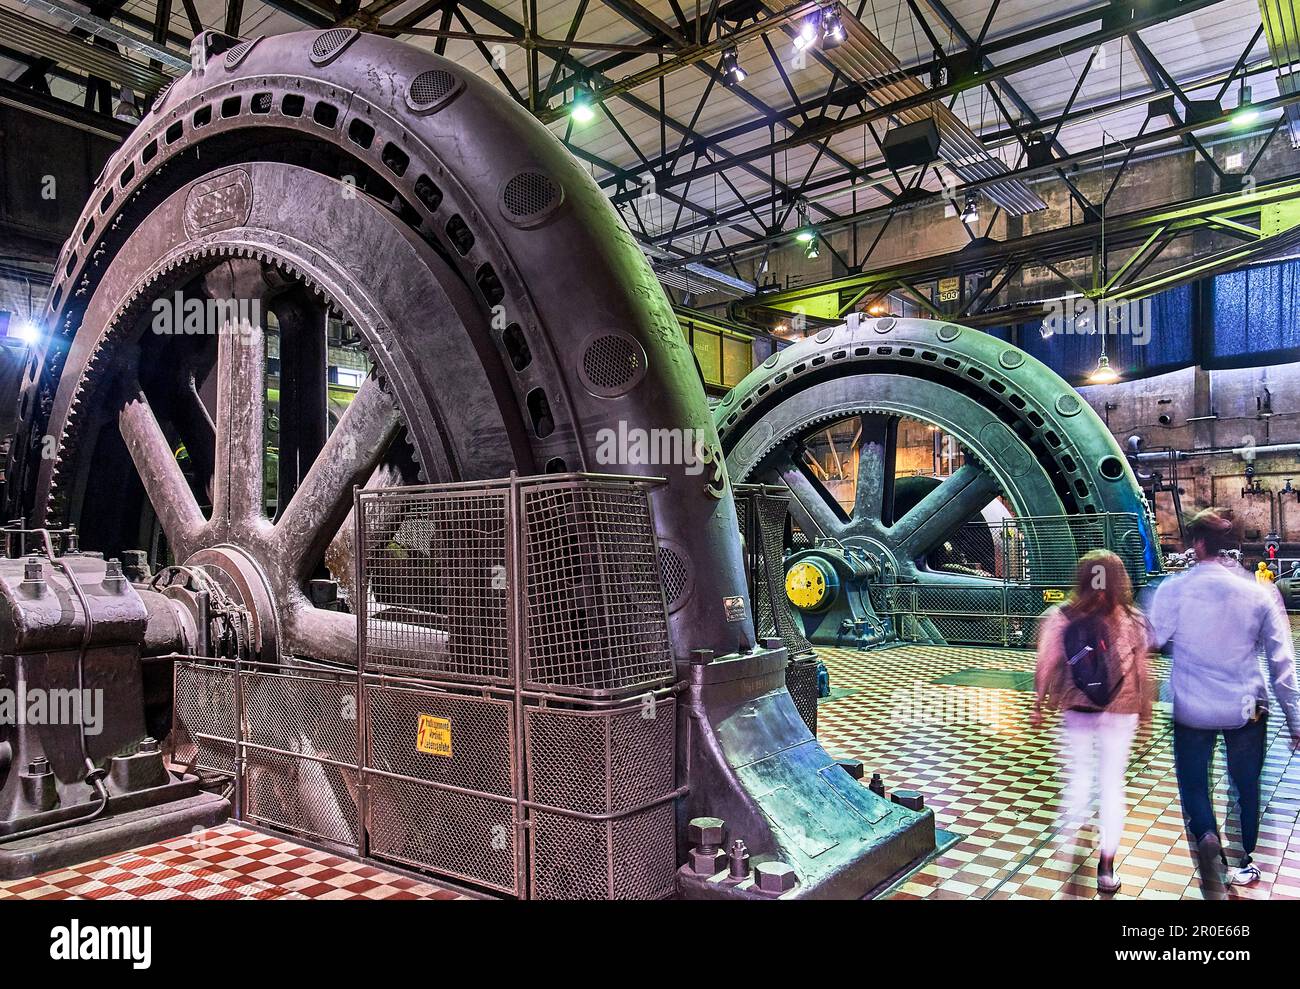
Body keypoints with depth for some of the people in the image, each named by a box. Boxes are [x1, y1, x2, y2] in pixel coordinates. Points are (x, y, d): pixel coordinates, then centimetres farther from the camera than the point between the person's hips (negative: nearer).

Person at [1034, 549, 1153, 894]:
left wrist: (1040, 704, 7)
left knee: (1079, 771, 19)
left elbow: (1047, 665, -5)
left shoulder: (1061, 617, -9)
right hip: (1120, 712, 0)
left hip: (1076, 708, 0)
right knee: (1112, 782, 8)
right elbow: (1141, 671, -3)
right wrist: (1145, 710, 11)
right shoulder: (1133, 621, -9)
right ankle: (1106, 865, 12)